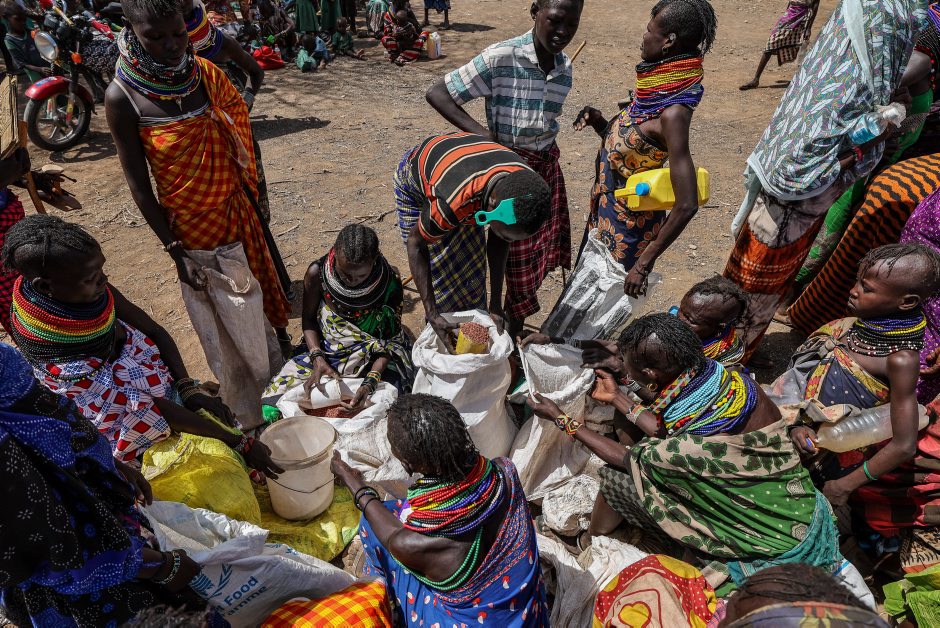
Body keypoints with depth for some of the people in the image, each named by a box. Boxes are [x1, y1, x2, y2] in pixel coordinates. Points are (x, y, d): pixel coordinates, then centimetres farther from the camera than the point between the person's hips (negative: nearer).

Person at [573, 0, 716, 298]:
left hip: (628, 227, -8)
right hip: (606, 212, 8)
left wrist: (643, 265, -26)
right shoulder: (659, 92, -2)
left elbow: (687, 205, -31)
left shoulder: (673, 113, -27)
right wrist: (599, 122, -6)